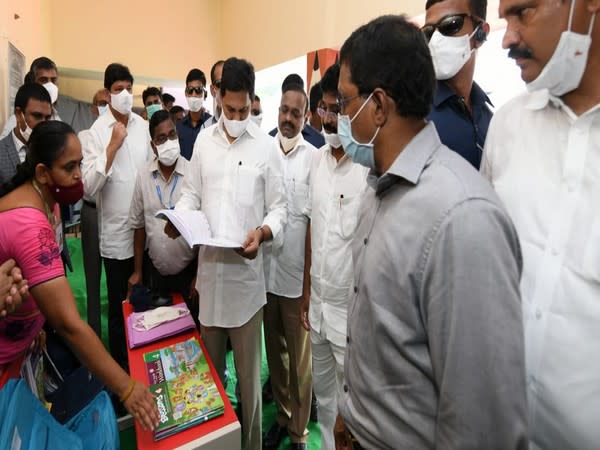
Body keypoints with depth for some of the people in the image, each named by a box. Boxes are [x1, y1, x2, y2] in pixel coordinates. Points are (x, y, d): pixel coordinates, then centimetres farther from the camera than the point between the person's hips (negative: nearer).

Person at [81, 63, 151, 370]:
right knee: (119, 306, 9)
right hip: (116, 233, -4)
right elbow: (88, 187, -16)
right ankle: (121, 367, 28)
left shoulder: (144, 126, 6)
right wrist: (112, 146, -20)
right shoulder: (97, 131, -7)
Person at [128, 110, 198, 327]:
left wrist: (200, 276, -6)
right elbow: (139, 225, 6)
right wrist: (137, 271, 7)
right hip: (155, 270, 3)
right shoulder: (143, 175, -1)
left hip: (189, 270, -3)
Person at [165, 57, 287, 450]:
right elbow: (192, 193, 12)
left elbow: (279, 207, -4)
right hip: (209, 265, 4)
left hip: (246, 270, -4)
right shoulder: (204, 140, 8)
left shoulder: (266, 146, -5)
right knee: (210, 362, 19)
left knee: (249, 368, 8)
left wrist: (262, 233, -22)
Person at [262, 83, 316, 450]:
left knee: (300, 359, 10)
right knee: (274, 351, 19)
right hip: (266, 268, 4)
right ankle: (282, 416, 40)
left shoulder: (314, 158, -7)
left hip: (298, 273, -4)